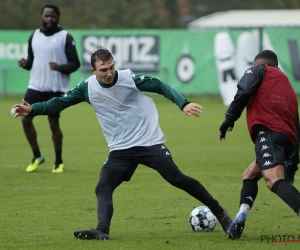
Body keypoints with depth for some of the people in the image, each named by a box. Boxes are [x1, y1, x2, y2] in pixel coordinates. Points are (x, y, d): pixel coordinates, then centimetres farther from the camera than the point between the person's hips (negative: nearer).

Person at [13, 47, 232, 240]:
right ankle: (102, 231, -22)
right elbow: (60, 102, 2)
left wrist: (184, 104, -24)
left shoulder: (130, 78, -14)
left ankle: (219, 212, 4)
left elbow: (160, 87, -10)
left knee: (178, 180, -8)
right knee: (103, 188, -14)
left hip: (150, 143, -4)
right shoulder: (88, 88, -4)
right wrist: (32, 109, -10)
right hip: (121, 150, 4)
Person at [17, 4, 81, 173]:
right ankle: (37, 156, 14)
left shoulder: (65, 37, -6)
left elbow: (75, 63, -7)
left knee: (54, 124, -2)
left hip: (56, 89, -5)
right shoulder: (34, 36, 9)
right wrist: (25, 64, -5)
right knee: (26, 119, -3)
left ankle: (59, 162, 16)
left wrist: (60, 68, -25)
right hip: (36, 86, 5)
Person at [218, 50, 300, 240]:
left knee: (274, 180, -28)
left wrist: (228, 120, 3)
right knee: (250, 175, 26)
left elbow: (244, 92, -2)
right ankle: (240, 219, 7)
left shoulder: (259, 71, 19)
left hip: (268, 131, -8)